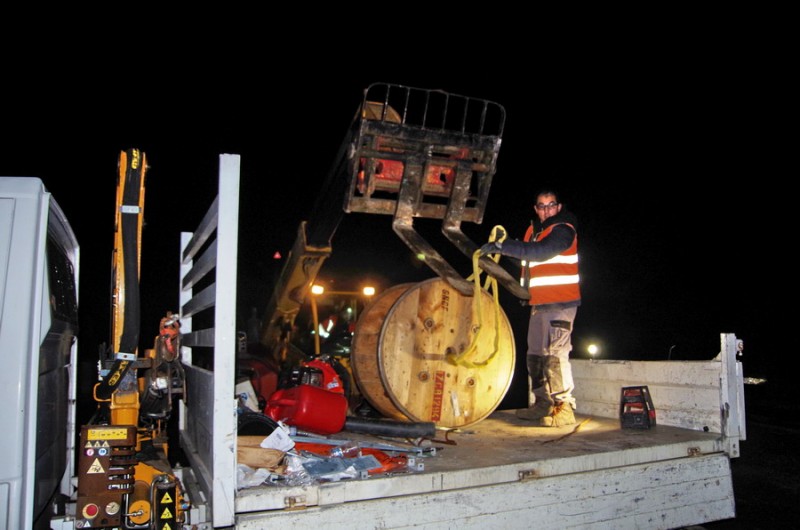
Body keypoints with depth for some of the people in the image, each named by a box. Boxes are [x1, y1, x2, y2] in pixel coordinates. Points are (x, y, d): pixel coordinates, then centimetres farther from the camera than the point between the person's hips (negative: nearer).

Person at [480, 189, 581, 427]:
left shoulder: (563, 229, -11)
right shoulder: (533, 229, 16)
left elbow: (541, 252, -26)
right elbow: (527, 258, 22)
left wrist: (503, 245, -28)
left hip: (560, 302, -9)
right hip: (539, 302, 9)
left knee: (555, 352, -15)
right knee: (536, 353, 12)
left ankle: (564, 407, -11)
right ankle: (543, 404, 21)